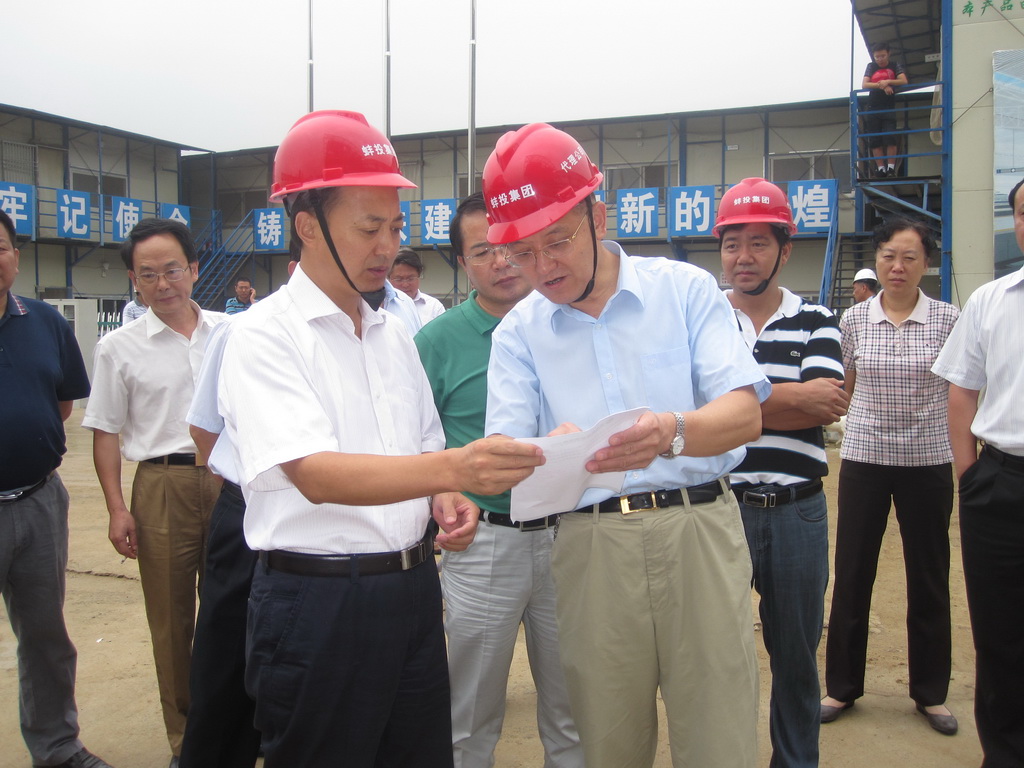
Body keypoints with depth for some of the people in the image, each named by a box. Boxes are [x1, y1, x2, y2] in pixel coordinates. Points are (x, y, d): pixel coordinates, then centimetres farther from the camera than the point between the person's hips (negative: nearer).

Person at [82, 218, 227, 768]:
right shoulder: (119, 347, 1)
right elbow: (105, 433, 2)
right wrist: (117, 509, -5)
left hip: (229, 480, 2)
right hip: (163, 485, -1)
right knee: (171, 619, 8)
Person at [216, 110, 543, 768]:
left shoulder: (395, 333, 10)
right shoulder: (265, 335, -10)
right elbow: (314, 474, -24)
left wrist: (444, 501, -3)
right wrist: (449, 470, -37)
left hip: (413, 590, 6)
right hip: (316, 604, -6)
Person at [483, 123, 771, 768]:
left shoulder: (685, 289, 0)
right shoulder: (518, 332, 6)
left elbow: (745, 415, -8)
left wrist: (674, 432, -30)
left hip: (699, 529, -1)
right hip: (590, 542, 2)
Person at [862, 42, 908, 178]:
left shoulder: (895, 65, 4)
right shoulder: (871, 66, 7)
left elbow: (903, 81, -8)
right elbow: (864, 85, -5)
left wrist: (888, 82, -23)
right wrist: (882, 85, -18)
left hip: (889, 109, -2)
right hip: (872, 109, 2)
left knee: (890, 138, -13)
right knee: (875, 140, -2)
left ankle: (891, 167, -11)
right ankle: (880, 168, 1)